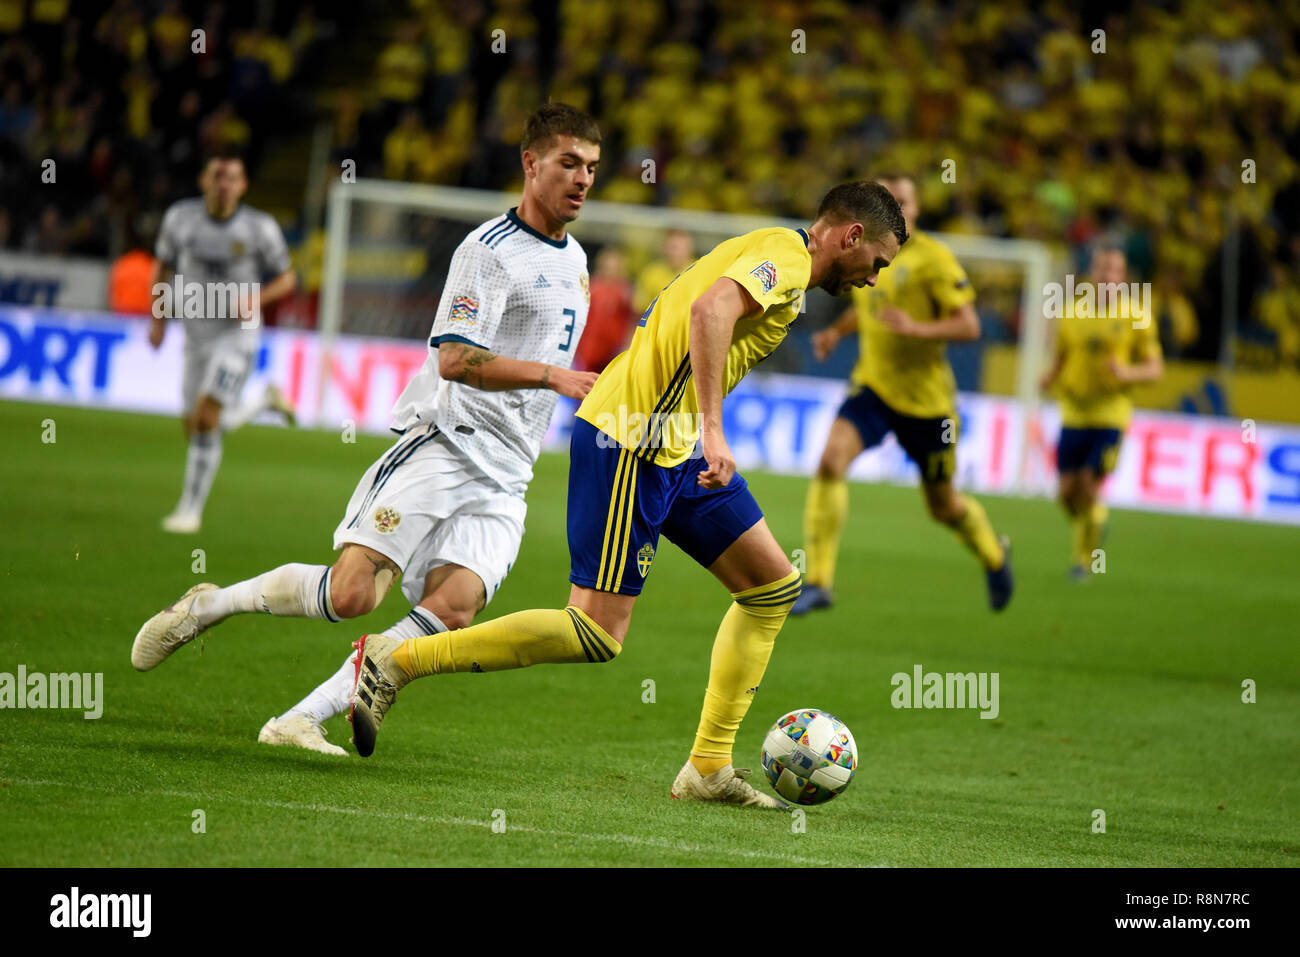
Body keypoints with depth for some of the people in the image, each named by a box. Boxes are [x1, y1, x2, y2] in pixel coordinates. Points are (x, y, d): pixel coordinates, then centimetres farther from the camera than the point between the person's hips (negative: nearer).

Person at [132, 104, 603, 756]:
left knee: (453, 609, -17)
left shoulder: (573, 258, 19)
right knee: (352, 593, -19)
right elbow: (454, 359, -19)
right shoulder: (489, 249, -7)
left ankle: (301, 720, -15)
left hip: (503, 478, 7)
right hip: (441, 441, -7)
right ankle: (206, 606, 6)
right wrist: (550, 374, -24)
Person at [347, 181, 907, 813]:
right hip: (628, 442, -11)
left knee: (773, 585, 10)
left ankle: (709, 768, 12)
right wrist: (712, 428, -34)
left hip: (673, 448, 11)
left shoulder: (770, 254, 21)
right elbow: (711, 310, -29)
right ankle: (394, 661, -6)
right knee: (598, 634, -12)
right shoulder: (786, 257, -9)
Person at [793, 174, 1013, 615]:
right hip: (872, 386, 4)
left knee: (943, 505, 11)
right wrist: (837, 332, 5)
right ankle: (817, 582, -20)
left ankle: (994, 555, 45)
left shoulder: (933, 257, -12)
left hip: (926, 397, -3)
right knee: (831, 460, -23)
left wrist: (917, 329, -29)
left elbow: (969, 326, -14)